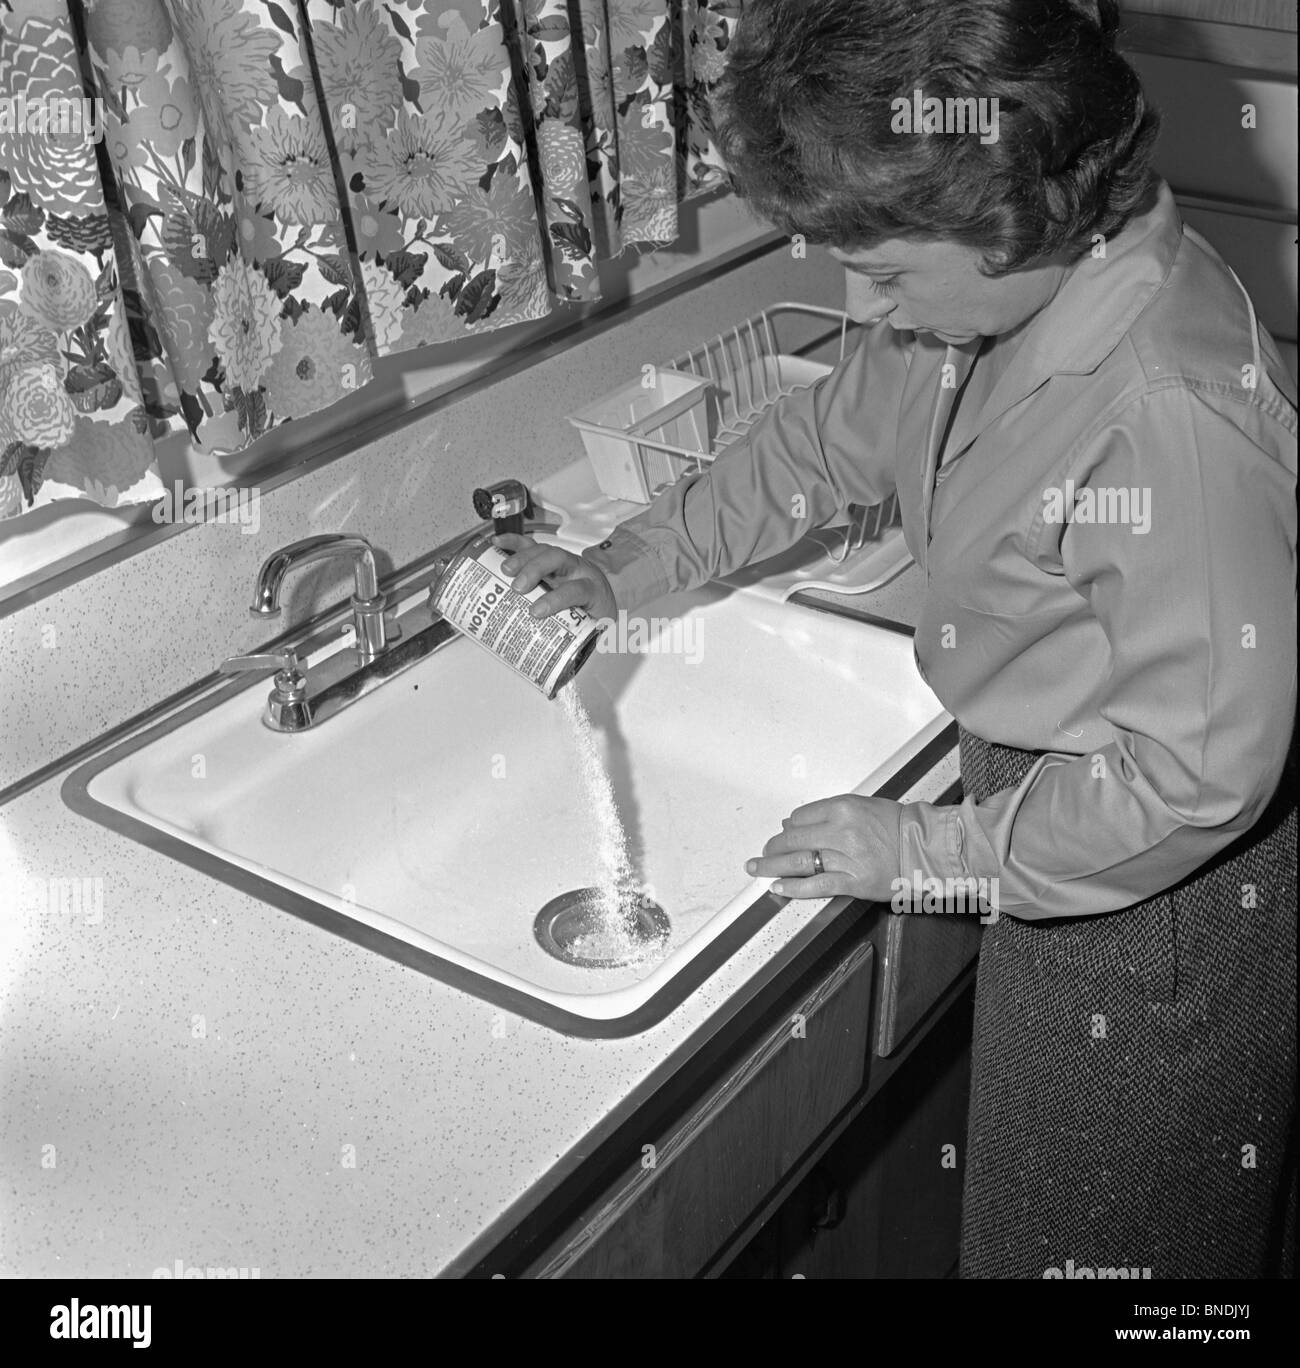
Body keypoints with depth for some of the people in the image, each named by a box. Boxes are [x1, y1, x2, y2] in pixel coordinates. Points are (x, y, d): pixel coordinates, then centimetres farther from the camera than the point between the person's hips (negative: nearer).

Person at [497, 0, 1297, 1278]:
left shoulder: (1175, 421, -36)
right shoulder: (1004, 286, -11)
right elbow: (834, 436, 7)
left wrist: (923, 850, -20)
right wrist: (615, 571, 6)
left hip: (1159, 889, -7)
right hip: (1053, 806, 7)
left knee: (1115, 1228, 19)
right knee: (1034, 1192, 29)